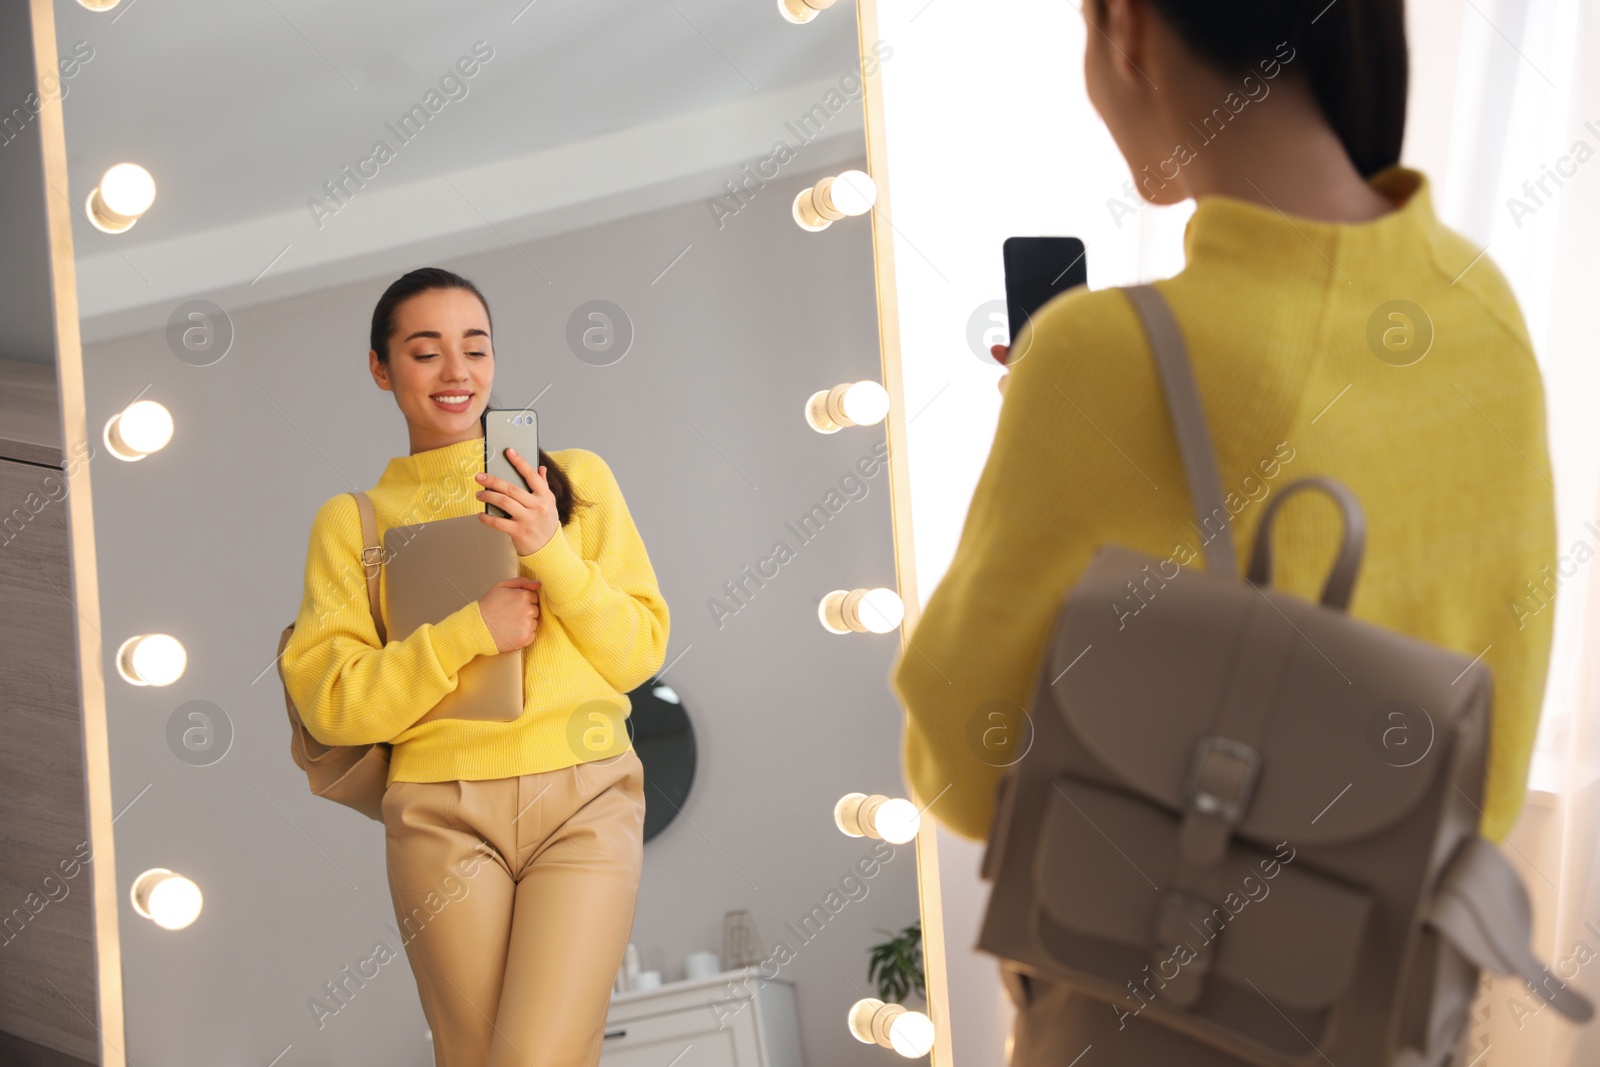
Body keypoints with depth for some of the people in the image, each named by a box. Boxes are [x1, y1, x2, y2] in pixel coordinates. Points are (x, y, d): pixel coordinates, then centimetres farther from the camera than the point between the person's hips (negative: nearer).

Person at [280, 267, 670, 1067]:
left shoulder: (575, 478, 10)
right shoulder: (351, 519, 10)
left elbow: (641, 652, 6)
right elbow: (329, 704, 1)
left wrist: (552, 553, -10)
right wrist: (471, 629, -11)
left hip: (585, 797, 0)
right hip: (443, 811, 1)